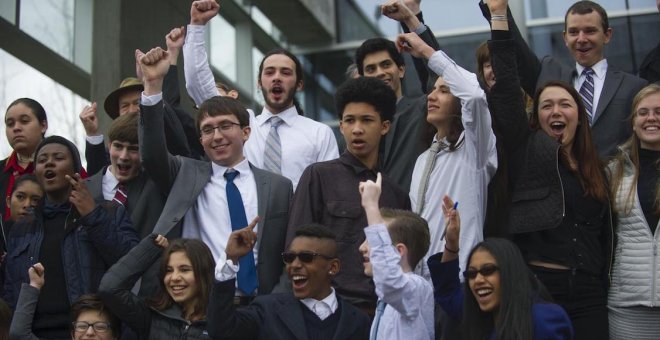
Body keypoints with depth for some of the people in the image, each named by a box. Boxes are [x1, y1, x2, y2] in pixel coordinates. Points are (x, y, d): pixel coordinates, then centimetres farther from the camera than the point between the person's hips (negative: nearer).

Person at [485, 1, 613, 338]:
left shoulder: (595, 170, 18)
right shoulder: (527, 149, 5)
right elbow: (507, 90, -5)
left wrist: (604, 291, 17)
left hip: (589, 293, 4)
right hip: (537, 283, -4)